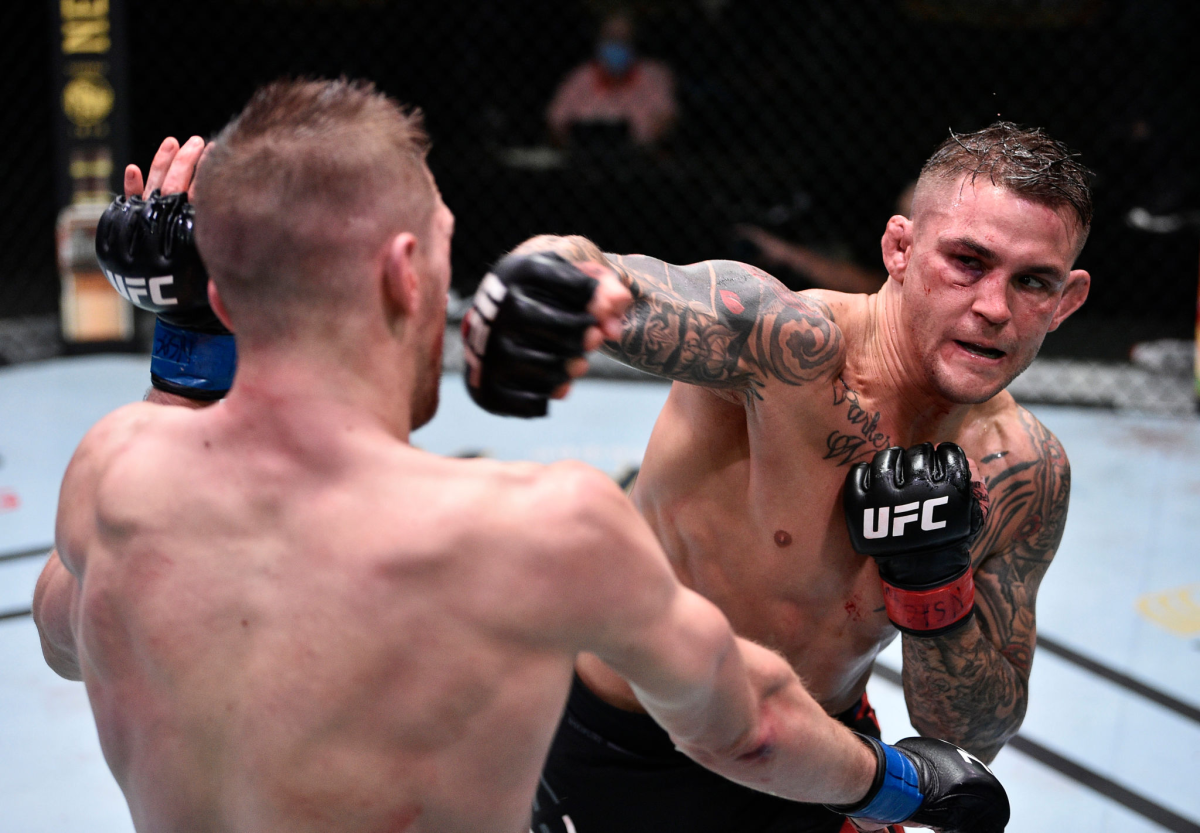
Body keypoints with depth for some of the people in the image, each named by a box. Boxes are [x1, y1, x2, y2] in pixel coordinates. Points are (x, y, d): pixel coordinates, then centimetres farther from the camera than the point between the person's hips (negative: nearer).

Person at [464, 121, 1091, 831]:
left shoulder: (1026, 474, -12)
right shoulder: (796, 345, -28)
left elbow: (975, 743, -7)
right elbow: (606, 285, -47)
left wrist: (936, 584, -24)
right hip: (619, 760, -4)